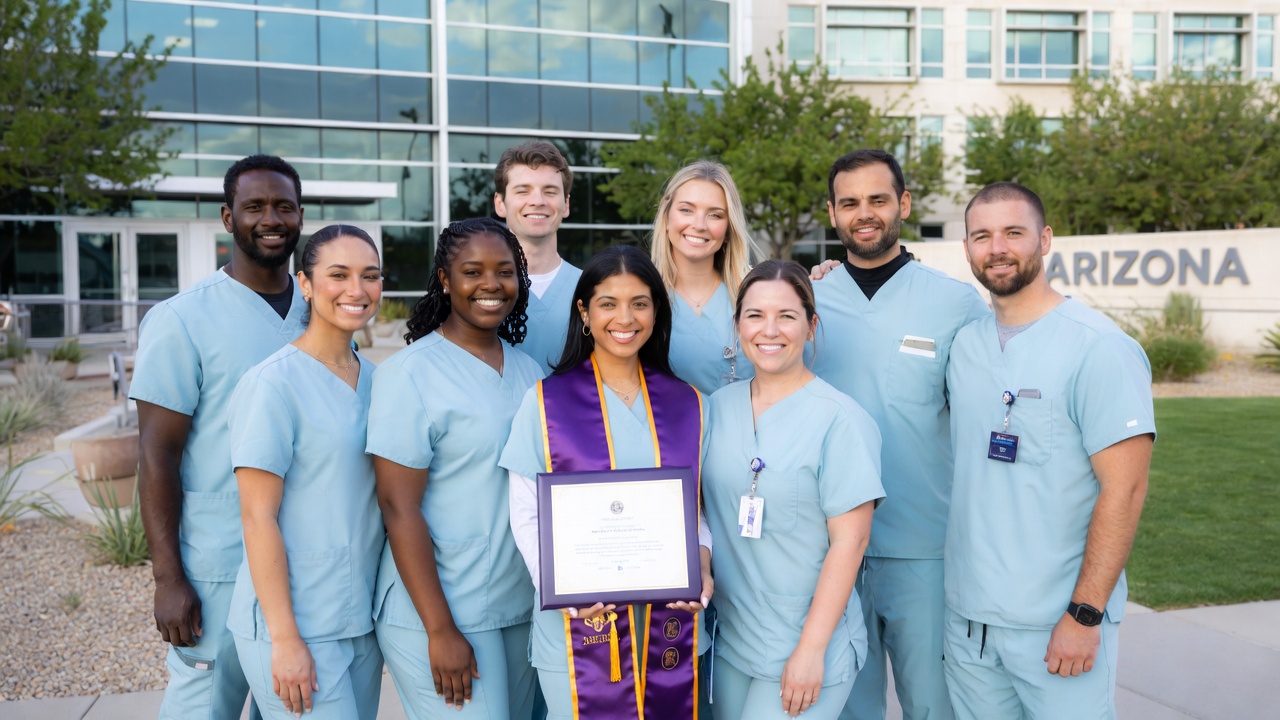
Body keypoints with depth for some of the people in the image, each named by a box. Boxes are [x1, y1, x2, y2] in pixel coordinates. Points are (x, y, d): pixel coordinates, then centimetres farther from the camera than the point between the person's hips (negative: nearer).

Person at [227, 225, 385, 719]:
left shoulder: (374, 378, 6)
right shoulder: (273, 383, -13)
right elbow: (258, 518, -14)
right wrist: (285, 639, -15)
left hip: (362, 618, 6)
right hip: (294, 627, -6)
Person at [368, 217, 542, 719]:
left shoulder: (529, 371, 7)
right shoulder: (410, 374, -11)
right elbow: (399, 508, -14)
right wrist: (440, 631, -16)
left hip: (523, 608, 6)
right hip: (436, 610, -6)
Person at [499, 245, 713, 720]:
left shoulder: (685, 404, 5)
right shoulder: (547, 401, -4)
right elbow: (527, 515, -4)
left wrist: (701, 562, -10)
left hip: (671, 623, 3)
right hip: (581, 625, -2)